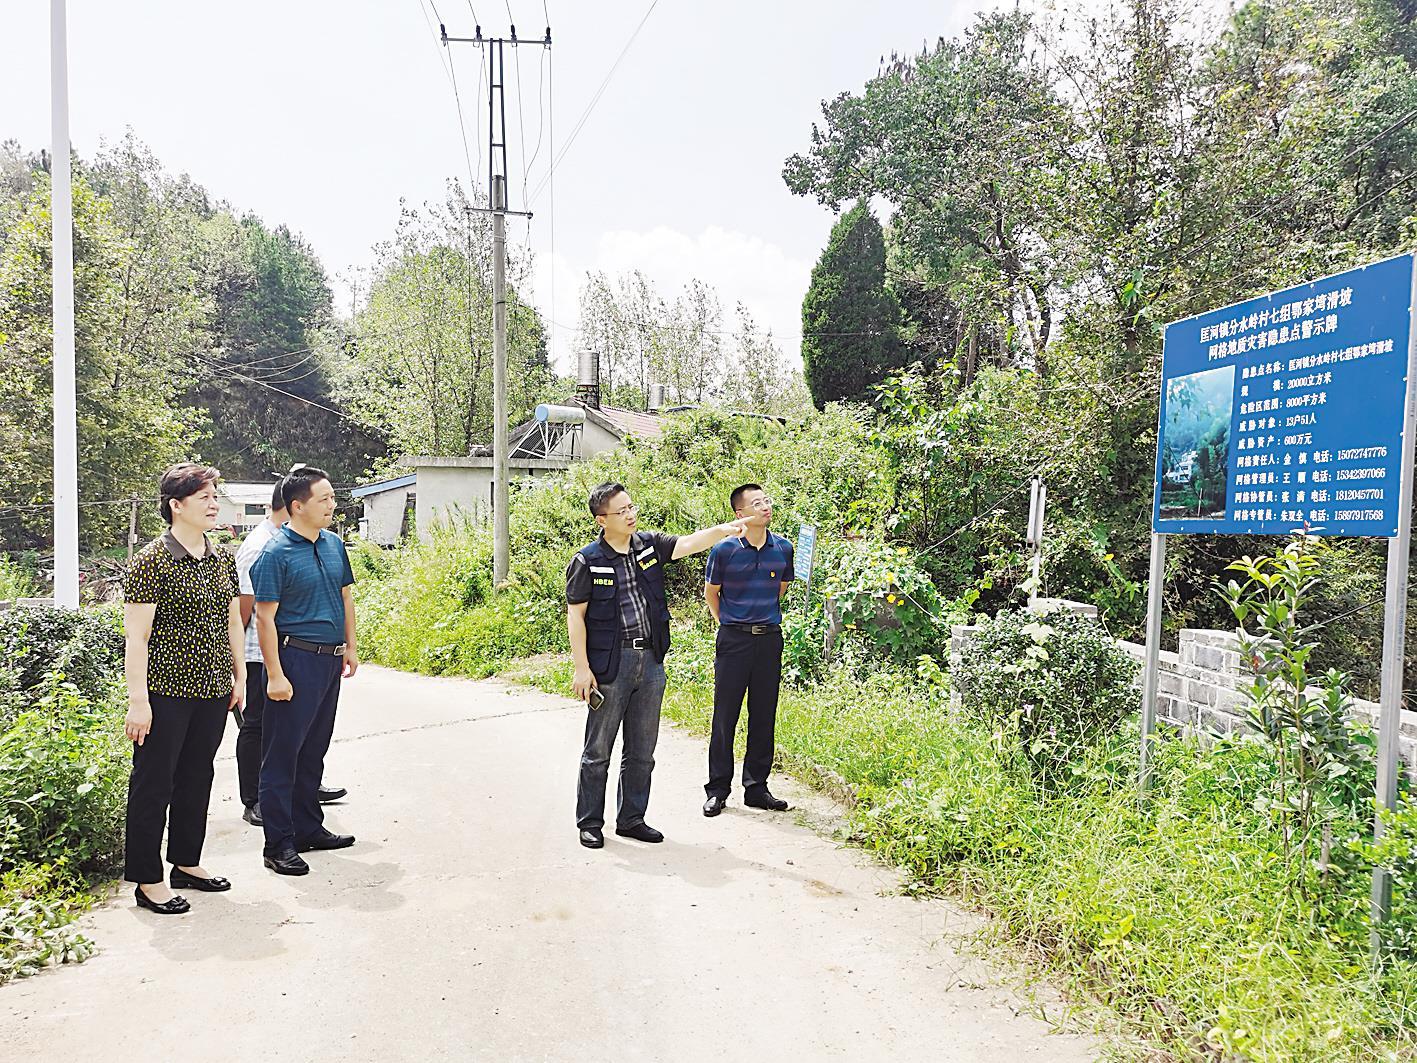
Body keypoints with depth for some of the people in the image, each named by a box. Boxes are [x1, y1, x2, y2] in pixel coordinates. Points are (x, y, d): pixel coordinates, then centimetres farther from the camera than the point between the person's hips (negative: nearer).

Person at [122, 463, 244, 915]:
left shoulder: (222, 559, 8)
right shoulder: (152, 561, -12)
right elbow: (136, 636, -14)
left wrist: (239, 677, 15)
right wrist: (138, 700, -16)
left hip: (212, 690, 7)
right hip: (166, 691, -7)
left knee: (197, 777, 17)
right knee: (154, 783, 4)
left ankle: (186, 862, 32)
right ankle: (148, 880, 17)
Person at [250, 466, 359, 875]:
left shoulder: (334, 544, 9)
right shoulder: (276, 553, -13)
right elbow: (265, 617, -14)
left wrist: (350, 647, 16)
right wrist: (275, 675, -17)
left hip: (330, 659, 8)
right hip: (296, 658, -7)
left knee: (314, 750, 16)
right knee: (283, 753, 1)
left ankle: (309, 828, 28)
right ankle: (279, 844, 9)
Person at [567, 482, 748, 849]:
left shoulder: (649, 545, 7)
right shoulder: (587, 561, -7)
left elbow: (688, 543, -3)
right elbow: (575, 616, -7)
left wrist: (725, 529, -21)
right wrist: (582, 668, -11)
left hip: (651, 662, 5)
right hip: (610, 664, -5)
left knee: (642, 751, 14)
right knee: (598, 751, 6)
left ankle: (631, 819, 27)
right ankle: (589, 822, 20)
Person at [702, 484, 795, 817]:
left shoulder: (783, 548, 2)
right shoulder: (724, 550, -8)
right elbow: (711, 592, 7)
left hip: (769, 639, 3)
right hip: (733, 640, -3)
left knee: (764, 717, 9)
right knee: (725, 715, 2)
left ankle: (756, 788, 20)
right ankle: (718, 790, 14)